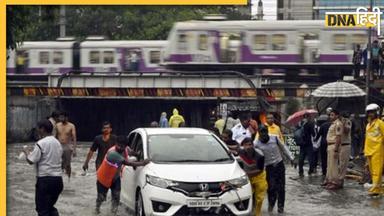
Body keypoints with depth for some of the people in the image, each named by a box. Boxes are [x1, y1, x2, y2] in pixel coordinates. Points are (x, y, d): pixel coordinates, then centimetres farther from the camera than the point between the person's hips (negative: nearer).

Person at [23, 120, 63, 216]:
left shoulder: (41, 143, -12)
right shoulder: (57, 143, 12)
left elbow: (31, 161, -14)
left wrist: (26, 152, 6)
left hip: (45, 180, -7)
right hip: (58, 178, 7)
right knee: (50, 206, 19)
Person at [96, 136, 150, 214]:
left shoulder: (125, 150, -16)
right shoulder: (112, 153, -40)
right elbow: (127, 163, -40)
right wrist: (142, 163, -37)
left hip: (115, 178, 5)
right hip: (104, 178, -5)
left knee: (116, 197, -4)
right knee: (101, 197, 12)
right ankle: (97, 208, 43)